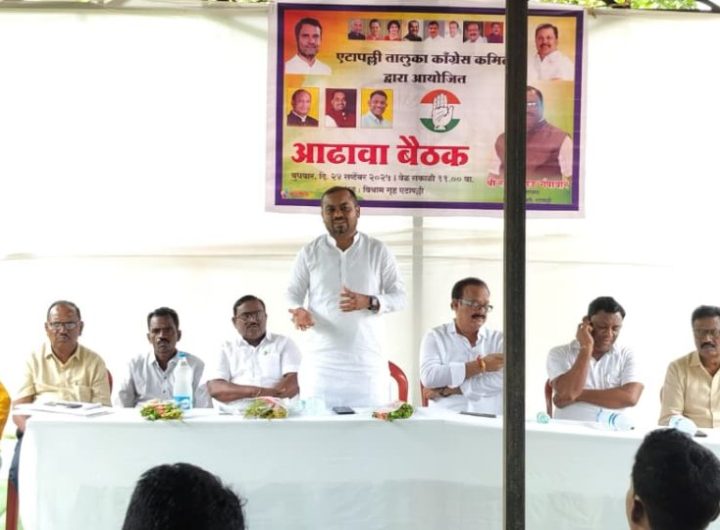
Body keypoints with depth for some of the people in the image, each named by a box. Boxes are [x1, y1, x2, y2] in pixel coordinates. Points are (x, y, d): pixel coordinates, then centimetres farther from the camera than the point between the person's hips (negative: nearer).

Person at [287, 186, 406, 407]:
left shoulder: (378, 251, 5)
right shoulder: (309, 252, 6)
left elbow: (399, 296, 4)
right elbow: (292, 294, 8)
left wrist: (369, 302, -15)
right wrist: (298, 311, -16)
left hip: (367, 360, 0)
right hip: (320, 361, 0)